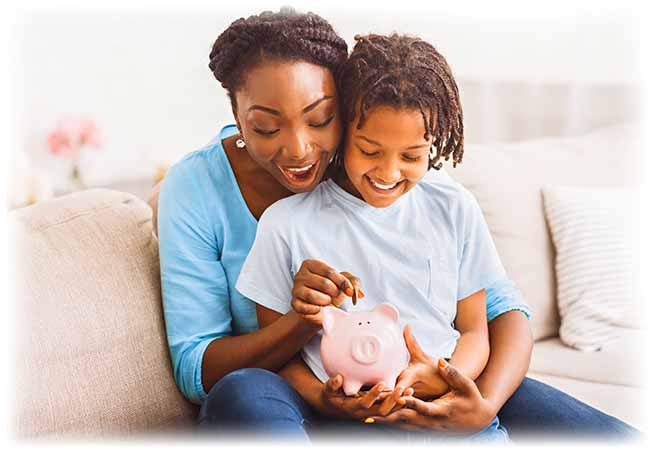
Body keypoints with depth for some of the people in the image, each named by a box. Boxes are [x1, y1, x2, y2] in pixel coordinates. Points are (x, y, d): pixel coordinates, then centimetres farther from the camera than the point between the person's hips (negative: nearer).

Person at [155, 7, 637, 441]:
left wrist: (487, 403, -28)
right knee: (242, 393, -38)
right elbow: (194, 370, -12)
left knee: (618, 439, -13)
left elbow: (502, 304, -7)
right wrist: (303, 321, -31)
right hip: (293, 404, 0)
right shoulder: (196, 187, -12)